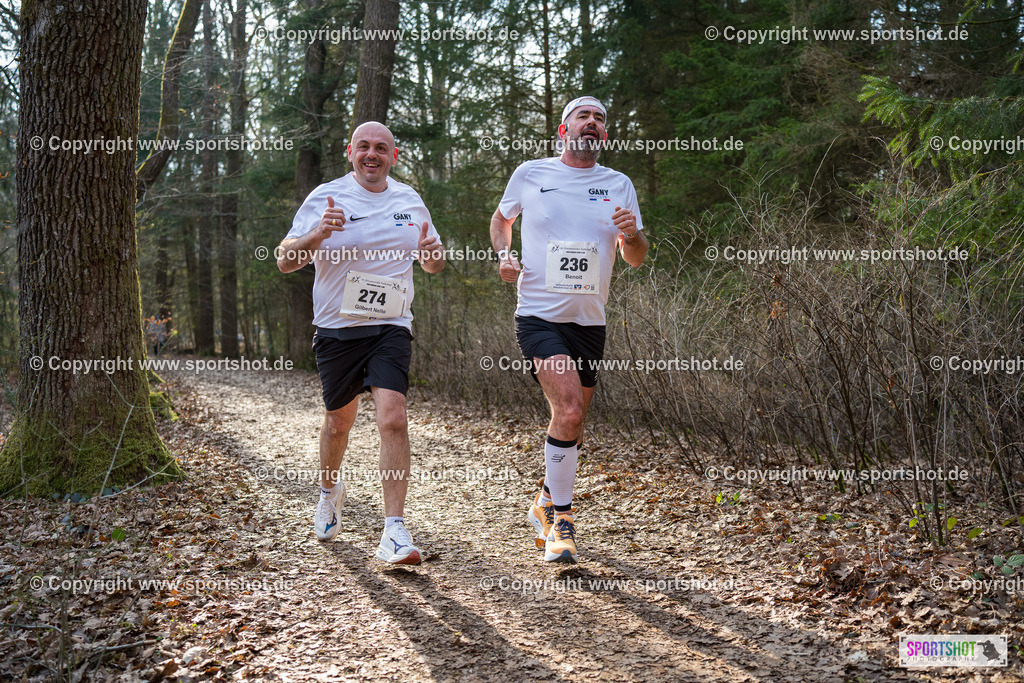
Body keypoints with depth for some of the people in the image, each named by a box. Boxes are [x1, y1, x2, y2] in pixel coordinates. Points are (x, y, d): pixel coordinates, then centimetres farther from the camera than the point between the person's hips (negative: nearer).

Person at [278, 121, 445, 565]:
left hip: (391, 328, 1)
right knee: (339, 422, 13)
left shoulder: (410, 201, 8)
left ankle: (394, 531, -15)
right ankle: (330, 492, 44)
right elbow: (285, 262, -7)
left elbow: (433, 265, 19)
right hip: (337, 328, 0)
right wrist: (317, 236, -26)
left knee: (392, 418, -18)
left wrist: (431, 252, -6)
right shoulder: (325, 198, -2)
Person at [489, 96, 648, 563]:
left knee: (572, 421, 12)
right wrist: (504, 253, 1)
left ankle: (545, 503, 36)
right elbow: (501, 218, 21)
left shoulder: (619, 185, 8)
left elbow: (636, 260, 8)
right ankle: (560, 519, -7)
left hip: (590, 321, 4)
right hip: (539, 315, -4)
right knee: (569, 412, -22)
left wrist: (632, 235, -14)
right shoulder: (530, 174, 3)